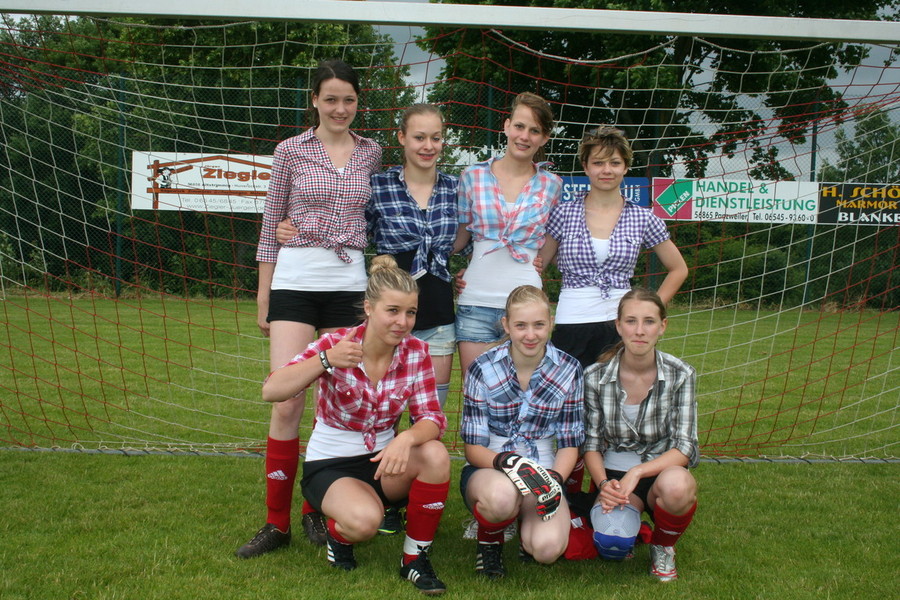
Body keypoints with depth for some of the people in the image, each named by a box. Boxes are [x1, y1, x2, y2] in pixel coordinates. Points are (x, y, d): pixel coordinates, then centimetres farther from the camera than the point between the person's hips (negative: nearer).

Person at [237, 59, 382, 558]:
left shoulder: (372, 153, 9)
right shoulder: (290, 151, 3)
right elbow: (271, 226, 6)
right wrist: (263, 297, 4)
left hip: (350, 283, 2)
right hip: (295, 280, -2)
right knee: (286, 402, -8)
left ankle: (317, 510, 18)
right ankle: (277, 522, 3)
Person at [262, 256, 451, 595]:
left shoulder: (416, 352, -8)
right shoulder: (336, 345, -17)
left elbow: (433, 418, -16)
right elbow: (270, 392, -27)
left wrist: (407, 438, -39)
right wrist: (326, 361, -41)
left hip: (383, 461, 4)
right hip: (330, 465, -3)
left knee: (435, 454, -28)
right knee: (365, 520, -34)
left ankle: (415, 558, -9)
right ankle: (339, 534, 5)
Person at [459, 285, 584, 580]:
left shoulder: (569, 371, -2)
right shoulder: (482, 370, -8)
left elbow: (569, 444, 2)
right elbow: (473, 448, -8)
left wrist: (555, 478, -20)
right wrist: (505, 462, -30)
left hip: (543, 474, 2)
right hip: (488, 470, -1)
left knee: (548, 547, -29)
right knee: (502, 494, -40)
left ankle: (527, 524, 11)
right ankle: (488, 539, -2)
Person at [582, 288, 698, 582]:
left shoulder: (680, 375, -8)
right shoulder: (596, 376, -7)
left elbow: (684, 448, -12)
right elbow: (591, 444, 0)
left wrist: (637, 473, -26)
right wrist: (604, 484, -19)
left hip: (662, 471, 0)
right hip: (614, 474, 0)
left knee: (675, 485, -38)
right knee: (611, 544, -31)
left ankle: (663, 546, -3)